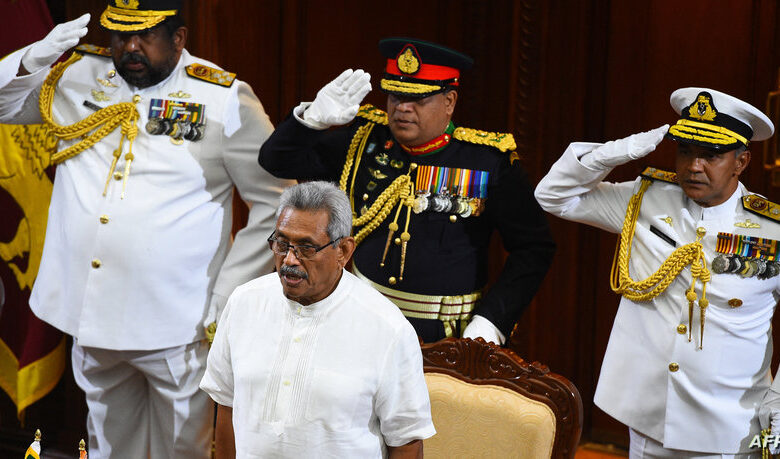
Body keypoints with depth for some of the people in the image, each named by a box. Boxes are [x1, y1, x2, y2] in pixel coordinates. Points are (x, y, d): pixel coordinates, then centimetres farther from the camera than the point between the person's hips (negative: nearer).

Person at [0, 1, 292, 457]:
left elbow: (277, 201, -4)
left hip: (175, 330, -4)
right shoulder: (79, 77, 5)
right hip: (90, 316, 4)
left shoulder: (225, 99, -7)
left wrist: (226, 296, -8)